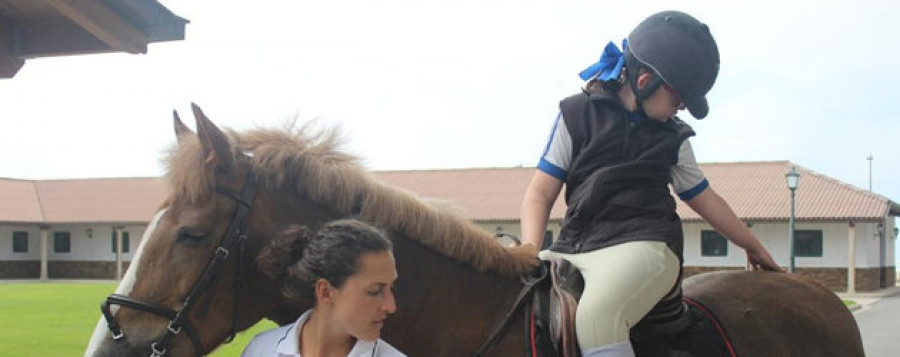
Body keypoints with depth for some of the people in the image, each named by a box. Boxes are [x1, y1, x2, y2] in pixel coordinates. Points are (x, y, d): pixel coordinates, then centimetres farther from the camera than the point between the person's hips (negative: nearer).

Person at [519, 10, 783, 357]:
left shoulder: (672, 137, 16)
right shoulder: (577, 114, 8)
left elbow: (705, 199, 28)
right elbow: (541, 192, 5)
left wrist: (755, 248, 37)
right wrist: (530, 255, -11)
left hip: (643, 246, -1)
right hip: (573, 248, 2)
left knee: (596, 315, -33)